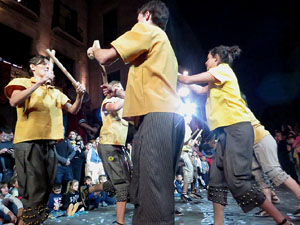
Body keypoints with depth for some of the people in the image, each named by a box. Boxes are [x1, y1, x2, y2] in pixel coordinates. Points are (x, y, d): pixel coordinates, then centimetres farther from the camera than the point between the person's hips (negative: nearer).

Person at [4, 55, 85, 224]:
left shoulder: (56, 92, 21)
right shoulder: (22, 82, 6)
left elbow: (73, 110, 14)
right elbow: (14, 102, -15)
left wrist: (80, 96, -5)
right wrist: (40, 82, -18)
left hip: (50, 143, 6)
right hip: (28, 142, -6)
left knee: (46, 188, 12)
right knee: (34, 190, -5)